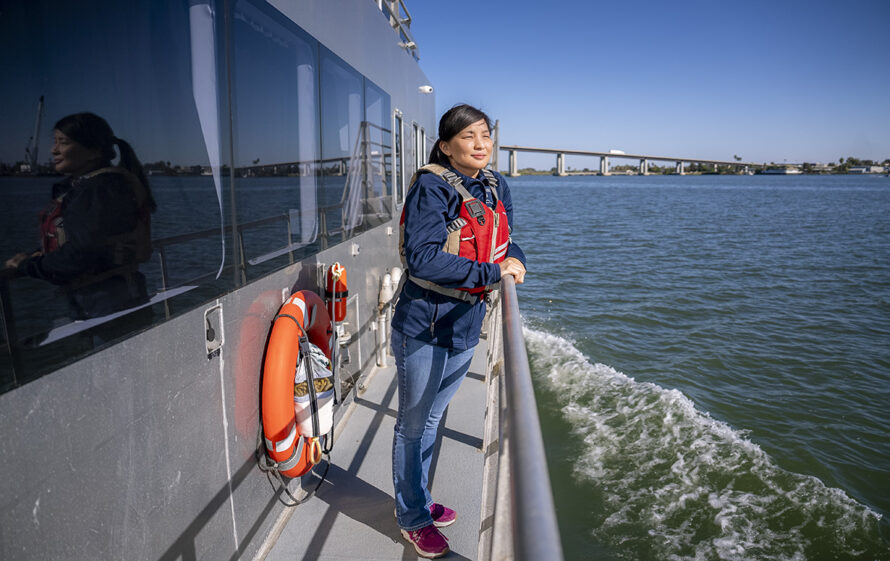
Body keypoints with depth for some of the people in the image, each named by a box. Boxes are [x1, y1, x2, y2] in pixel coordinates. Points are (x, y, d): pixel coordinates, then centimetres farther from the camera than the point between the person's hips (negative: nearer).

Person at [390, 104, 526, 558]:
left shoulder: (496, 188, 6)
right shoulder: (431, 188, -16)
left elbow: (504, 242, 17)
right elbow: (422, 261, -27)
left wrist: (514, 260, -6)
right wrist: (491, 272, -23)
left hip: (466, 328, 7)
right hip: (423, 328, -7)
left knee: (432, 419, 23)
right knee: (412, 426, 11)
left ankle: (419, 500, 44)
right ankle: (411, 517, 33)